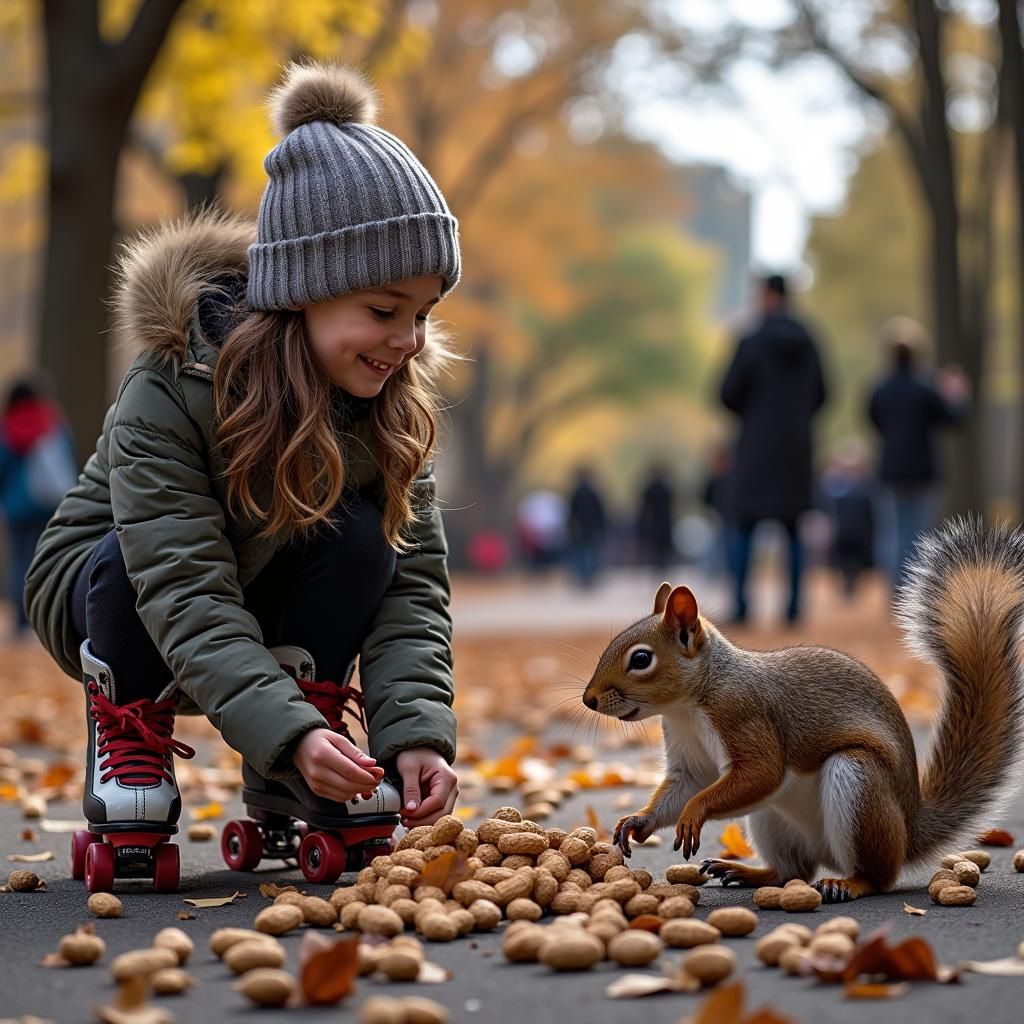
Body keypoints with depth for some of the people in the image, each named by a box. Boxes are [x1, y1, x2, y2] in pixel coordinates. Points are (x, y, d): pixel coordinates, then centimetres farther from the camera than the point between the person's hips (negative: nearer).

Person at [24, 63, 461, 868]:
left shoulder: (390, 396, -17)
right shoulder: (168, 393, -31)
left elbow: (415, 582, -20)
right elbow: (185, 597, -39)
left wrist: (416, 731, -37)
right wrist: (285, 732, -53)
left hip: (268, 600, 4)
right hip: (111, 591, -3)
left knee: (362, 537, -27)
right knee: (134, 555, -37)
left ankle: (285, 784, -8)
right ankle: (129, 740, -7)